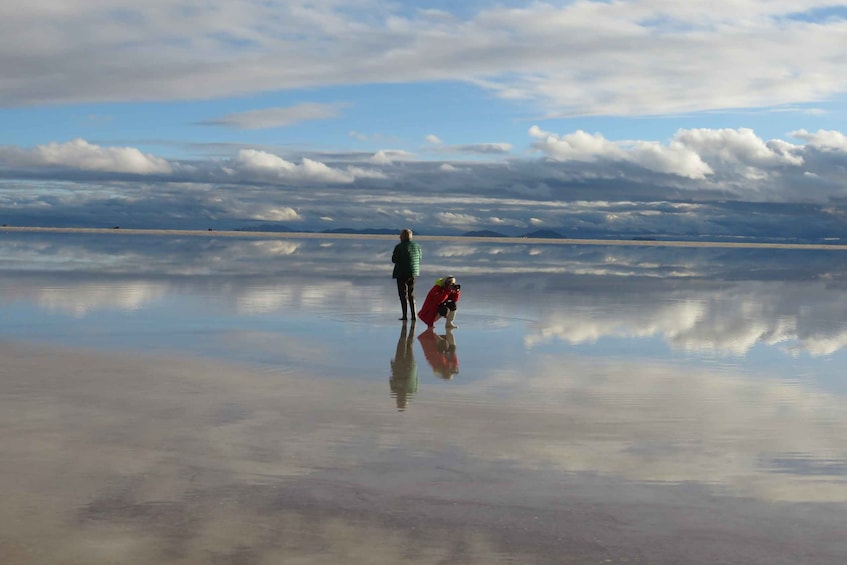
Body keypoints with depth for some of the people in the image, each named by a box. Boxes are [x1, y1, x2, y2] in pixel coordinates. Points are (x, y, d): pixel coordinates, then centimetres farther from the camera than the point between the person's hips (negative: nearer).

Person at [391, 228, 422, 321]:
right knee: (411, 294, 14)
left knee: (403, 294, 1)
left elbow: (394, 260, -10)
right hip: (414, 272, 5)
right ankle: (413, 315, 11)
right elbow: (419, 258, 10)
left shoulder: (399, 247, -13)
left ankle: (405, 315, -3)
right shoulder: (417, 246, 4)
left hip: (402, 273, -5)